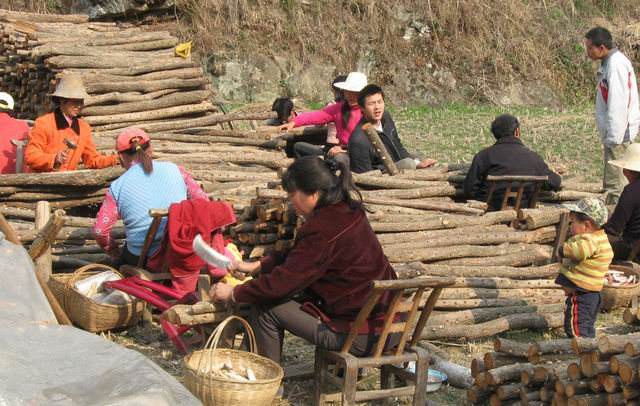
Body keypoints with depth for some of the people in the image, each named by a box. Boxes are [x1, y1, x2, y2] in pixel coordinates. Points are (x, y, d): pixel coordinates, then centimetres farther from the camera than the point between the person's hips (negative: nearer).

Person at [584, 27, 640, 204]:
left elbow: (618, 105, -22)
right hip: (615, 134, 10)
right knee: (611, 183, 15)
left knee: (615, 183, -9)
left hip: (619, 134, -10)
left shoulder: (616, 65, -17)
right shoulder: (609, 63, 15)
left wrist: (614, 137, -21)